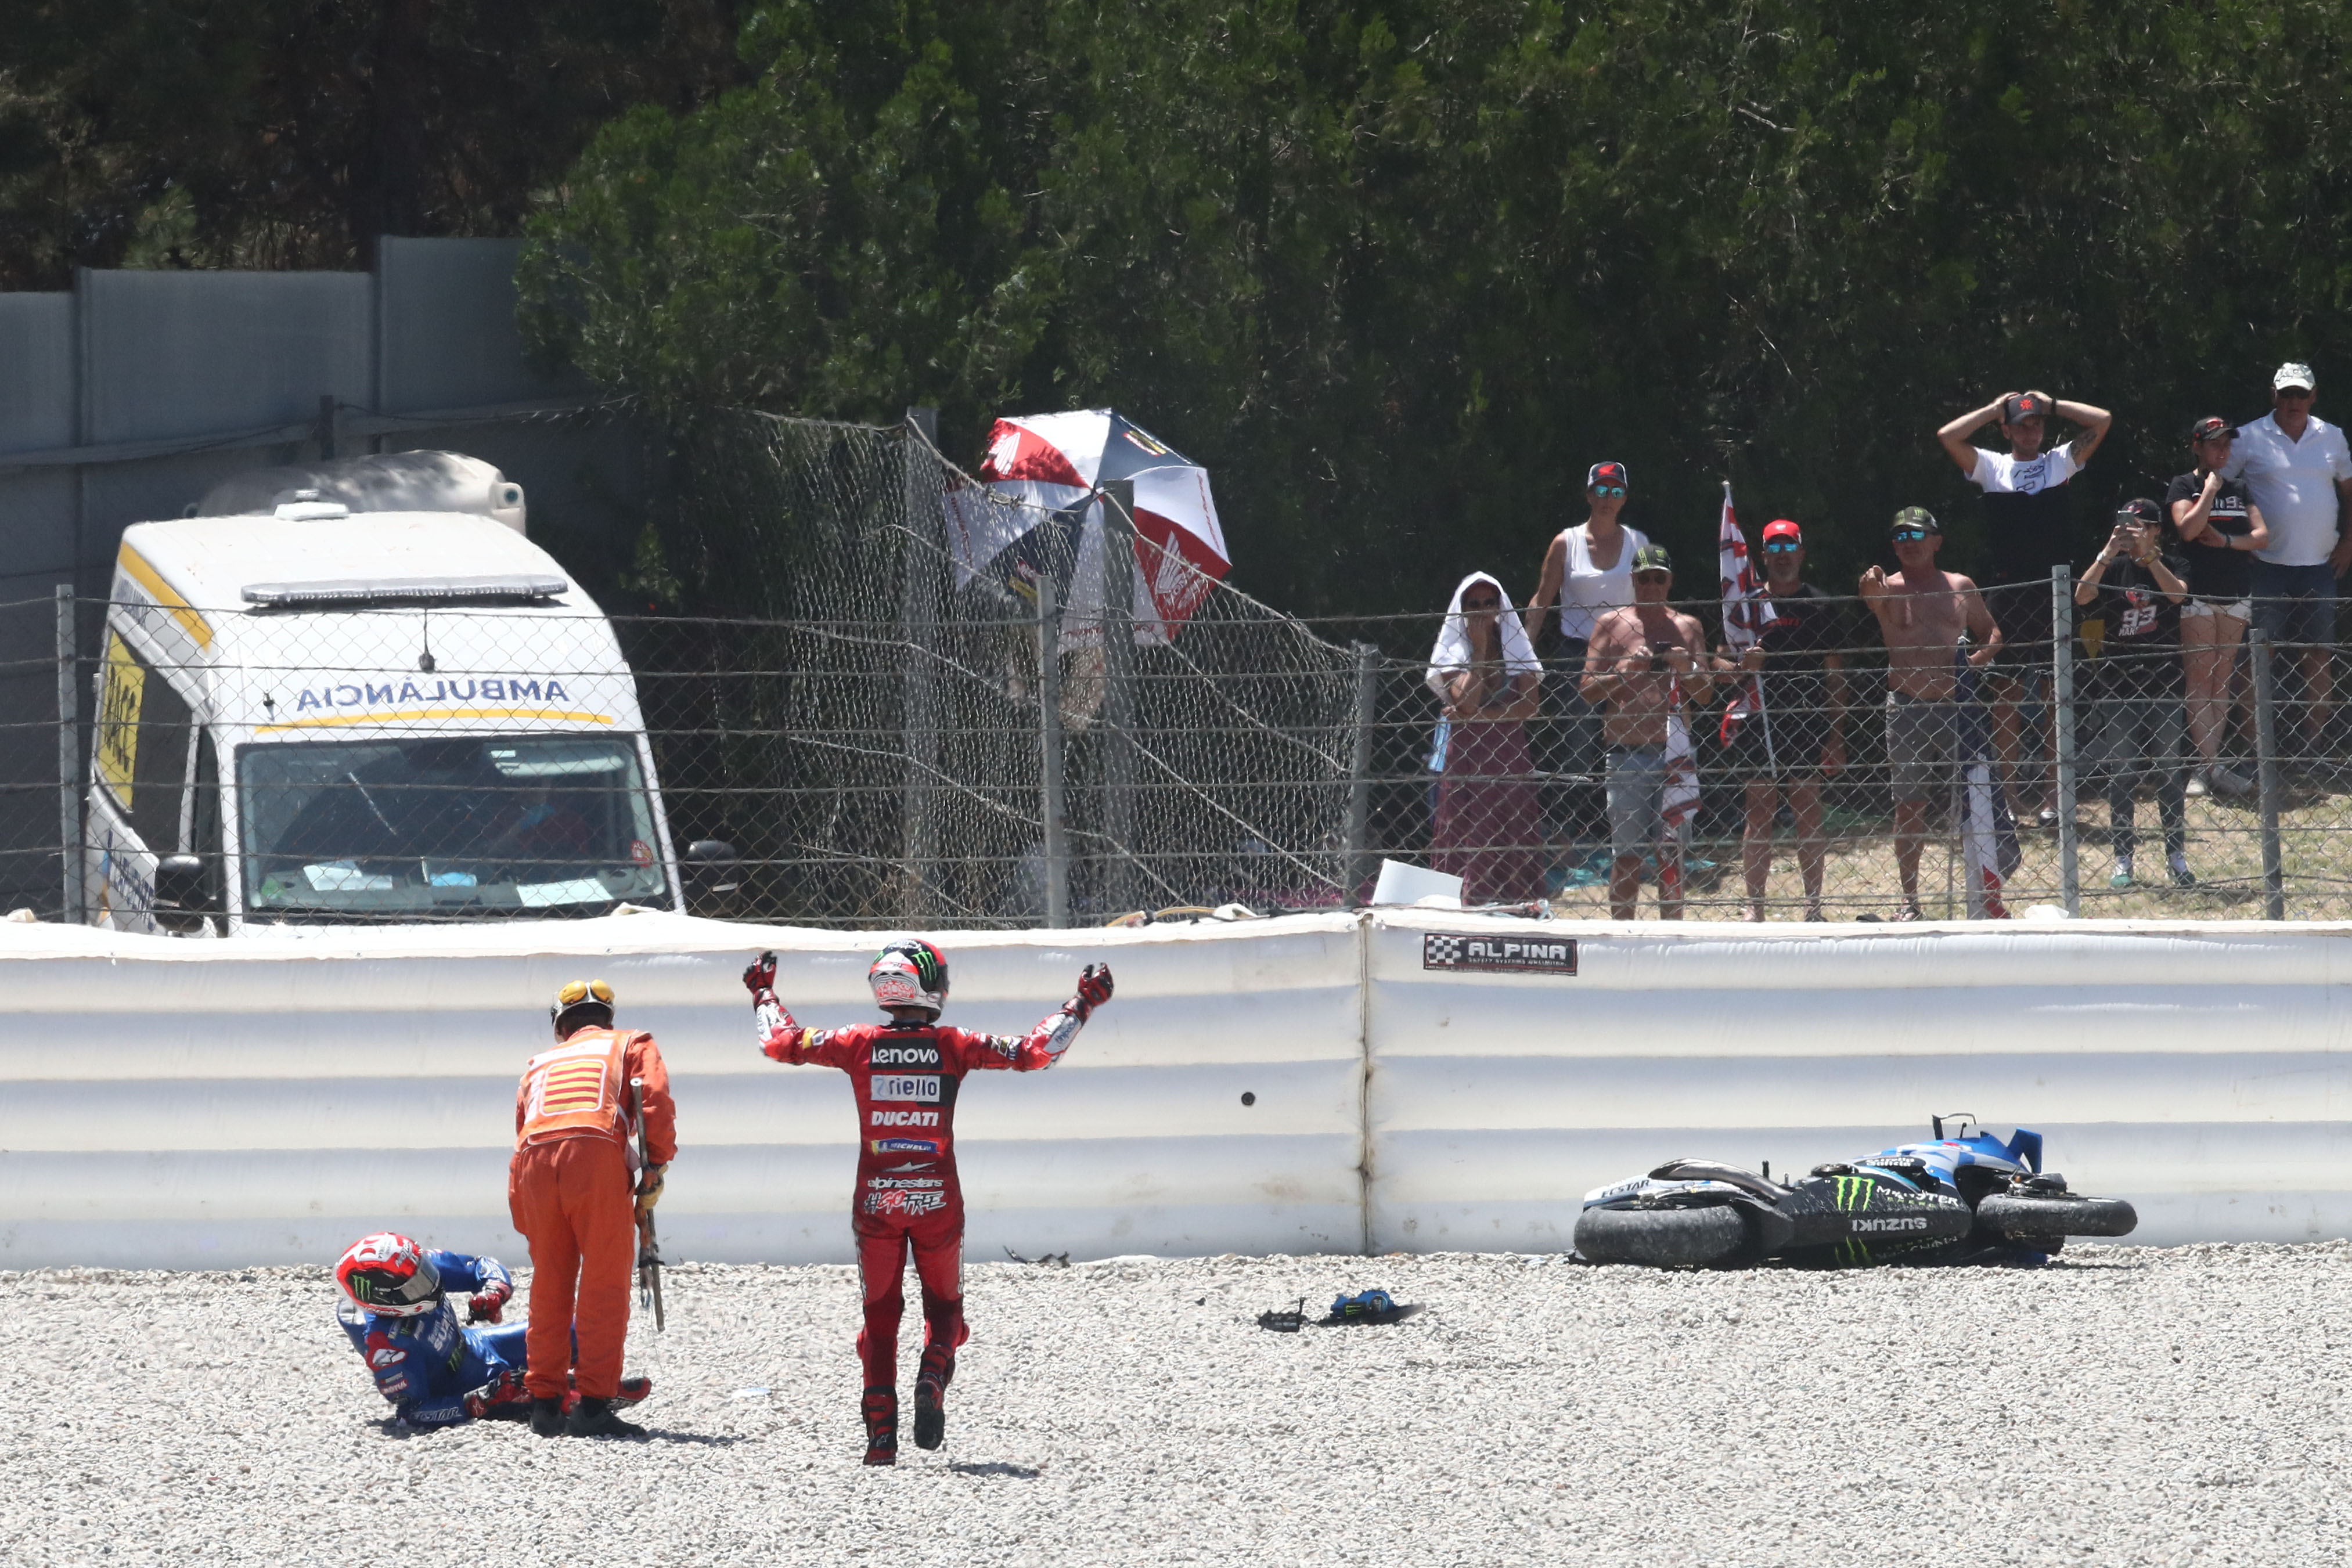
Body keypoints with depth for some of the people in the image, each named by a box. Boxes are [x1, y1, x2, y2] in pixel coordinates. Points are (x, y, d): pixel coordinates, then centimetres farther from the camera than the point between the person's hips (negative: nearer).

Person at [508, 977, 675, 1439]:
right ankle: (593, 1405, -8)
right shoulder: (631, 1045, 25)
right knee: (605, 1286, -1)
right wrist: (655, 1170, 4)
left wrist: (525, 1223, 29)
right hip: (598, 1158, -3)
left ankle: (545, 1403, 14)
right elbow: (656, 1099, 4)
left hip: (534, 1163, 3)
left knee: (550, 1288, 13)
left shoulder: (540, 1064, 33)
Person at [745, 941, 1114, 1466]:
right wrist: (1083, 1003, 8)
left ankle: (882, 1433, 2)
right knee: (944, 1305, 17)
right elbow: (1035, 1052, -3)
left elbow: (780, 1043, 7)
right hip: (937, 1201, -1)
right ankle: (933, 1379, -13)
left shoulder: (859, 1045, -3)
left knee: (881, 1313, 11)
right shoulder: (953, 1047, -6)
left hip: (876, 1200, 1)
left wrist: (764, 994, 25)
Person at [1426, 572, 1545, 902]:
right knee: (1468, 837, -8)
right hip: (1466, 758, -2)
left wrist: (1481, 715, -12)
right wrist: (1479, 650, -8)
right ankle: (1467, 904, -10)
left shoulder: (1515, 648, 8)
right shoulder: (1452, 651, 3)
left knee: (1513, 835, -3)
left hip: (1510, 757, 2)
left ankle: (1511, 906, -4)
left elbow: (1529, 706, -2)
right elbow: (1466, 701, -12)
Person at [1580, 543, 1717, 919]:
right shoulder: (1611, 625, 8)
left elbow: (1705, 695, 12)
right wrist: (1625, 673, -14)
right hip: (1626, 755, -1)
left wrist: (1688, 670, -8)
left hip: (1674, 752, 1)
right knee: (1626, 852, -2)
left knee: (1672, 849, -1)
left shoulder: (1687, 628, 13)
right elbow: (1589, 690, 3)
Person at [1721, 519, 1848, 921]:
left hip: (1807, 723, 0)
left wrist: (1836, 737, 1)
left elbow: (1835, 675, 7)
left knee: (1809, 813, 0)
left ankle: (1813, 905, 6)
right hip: (1757, 722, 0)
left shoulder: (1821, 606, 8)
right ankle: (1755, 906, 3)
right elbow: (1721, 663, 10)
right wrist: (1741, 666, -15)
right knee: (1760, 813, 0)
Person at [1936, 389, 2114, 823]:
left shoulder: (2061, 461, 9)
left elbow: (2103, 421, 3)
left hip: (2055, 591, 0)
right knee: (2004, 697, 1)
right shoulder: (1992, 467, 7)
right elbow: (1948, 437, -5)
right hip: (2007, 590, 0)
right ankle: (2008, 798, 7)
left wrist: (2053, 405, 6)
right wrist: (1994, 409, 3)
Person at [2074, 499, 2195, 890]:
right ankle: (2122, 861, 4)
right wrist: (2107, 555, -22)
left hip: (2165, 681, -1)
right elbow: (2082, 596, -11)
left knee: (2169, 770, 2)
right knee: (2120, 773, 1)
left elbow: (2178, 593, -18)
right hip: (2118, 679, 1)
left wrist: (2148, 554, -25)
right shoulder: (2114, 568, 5)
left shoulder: (2171, 565, 3)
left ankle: (2177, 856, 7)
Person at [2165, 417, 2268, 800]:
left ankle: (2206, 768, 2)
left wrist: (2227, 541, -7)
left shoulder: (2238, 490, 17)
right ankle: (2211, 767, -18)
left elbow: (2262, 535, 9)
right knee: (2200, 680, -11)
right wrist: (2210, 490, -9)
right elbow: (2188, 528, -13)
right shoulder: (2183, 485, 2)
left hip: (2235, 593, 5)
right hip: (2197, 592, -5)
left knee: (2222, 682, 2)